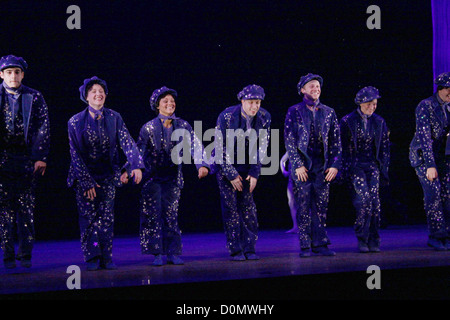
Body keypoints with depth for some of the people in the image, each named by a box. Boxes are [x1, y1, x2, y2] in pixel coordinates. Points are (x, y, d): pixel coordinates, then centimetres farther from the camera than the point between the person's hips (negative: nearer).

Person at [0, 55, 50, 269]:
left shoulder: (34, 98, 5)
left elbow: (43, 129, 4)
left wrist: (41, 158, -3)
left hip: (27, 160, 0)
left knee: (27, 209, 0)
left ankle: (25, 254, 9)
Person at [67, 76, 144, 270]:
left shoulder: (114, 118, -2)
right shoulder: (76, 122, -6)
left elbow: (127, 143, -10)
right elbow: (75, 154, -7)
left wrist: (136, 165, -27)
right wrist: (87, 181, -13)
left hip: (107, 175, 1)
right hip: (84, 176, -1)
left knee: (106, 216, -1)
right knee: (88, 216, -5)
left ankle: (106, 258, 5)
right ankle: (92, 258, 1)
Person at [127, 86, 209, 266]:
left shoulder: (183, 126, 0)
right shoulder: (149, 128, -5)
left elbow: (195, 146, -10)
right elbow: (138, 151, -11)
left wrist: (202, 165, -27)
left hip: (173, 177, 1)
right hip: (153, 176, -1)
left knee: (171, 215, 1)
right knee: (154, 214, -5)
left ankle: (173, 253, 7)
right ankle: (158, 254, 0)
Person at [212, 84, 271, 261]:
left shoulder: (264, 117, -10)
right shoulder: (226, 116, -20)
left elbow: (262, 146, -1)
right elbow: (220, 147, -15)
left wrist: (255, 173, -6)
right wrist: (231, 174, -14)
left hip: (247, 164, 3)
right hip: (225, 163, -3)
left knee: (248, 205, -1)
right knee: (230, 206, -6)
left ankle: (249, 248, 4)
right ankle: (235, 250, -2)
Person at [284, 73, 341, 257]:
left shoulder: (328, 112, 10)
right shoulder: (295, 111, 2)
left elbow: (336, 141, 10)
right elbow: (289, 140, -2)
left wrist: (334, 165, 0)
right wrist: (298, 165, -10)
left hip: (323, 166, 3)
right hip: (302, 166, -3)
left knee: (321, 207, 3)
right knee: (303, 208, -1)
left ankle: (320, 244, 8)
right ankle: (305, 246, 4)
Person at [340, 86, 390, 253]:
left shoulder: (379, 122, 10)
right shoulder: (347, 121, -1)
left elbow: (384, 147, 14)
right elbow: (342, 147, 0)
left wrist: (384, 169, 9)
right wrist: (344, 169, -4)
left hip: (372, 165, 3)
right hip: (355, 165, -3)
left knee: (374, 201, -6)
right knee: (364, 199, -18)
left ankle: (373, 241, 3)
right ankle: (362, 239, -7)